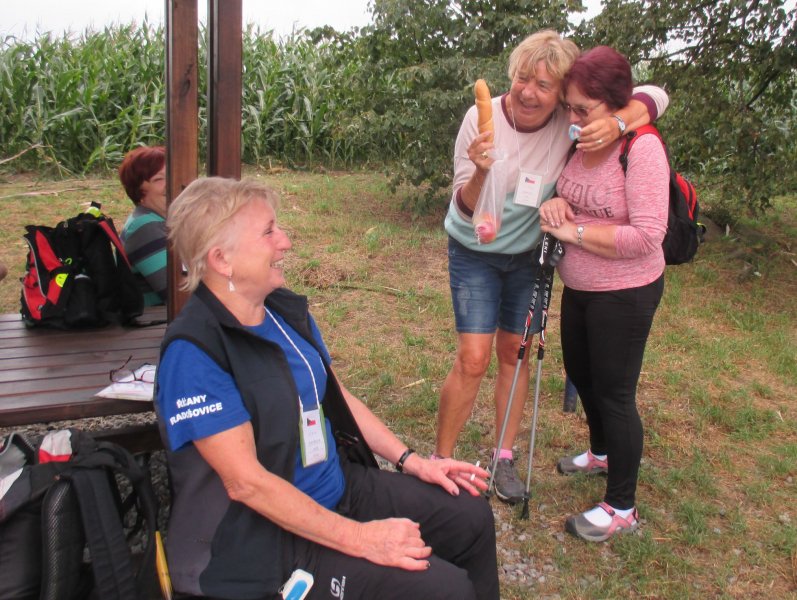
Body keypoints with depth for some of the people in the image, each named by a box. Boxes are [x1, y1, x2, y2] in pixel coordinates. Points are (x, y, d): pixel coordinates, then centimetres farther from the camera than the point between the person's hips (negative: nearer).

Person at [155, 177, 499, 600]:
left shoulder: (287, 310, 3)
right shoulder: (193, 353, -23)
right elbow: (246, 481, -25)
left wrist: (410, 460, 8)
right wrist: (359, 539, -24)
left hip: (341, 486, 9)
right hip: (267, 536, -8)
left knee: (472, 516, 9)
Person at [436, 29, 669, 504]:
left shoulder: (571, 119, -17)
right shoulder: (482, 119, -22)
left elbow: (655, 97, -15)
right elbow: (468, 210, -20)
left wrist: (617, 123, -35)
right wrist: (481, 172, -42)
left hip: (529, 253, 3)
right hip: (475, 252, -3)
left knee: (515, 352, 10)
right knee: (473, 358, -9)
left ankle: (505, 457, 26)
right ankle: (441, 459, 8)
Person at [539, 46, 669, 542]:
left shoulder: (642, 149, -22)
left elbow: (647, 235, -28)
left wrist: (575, 231, -22)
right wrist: (555, 204, -8)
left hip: (624, 294, -9)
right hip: (579, 287, 9)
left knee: (614, 394, 1)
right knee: (581, 373, 24)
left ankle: (622, 509, 18)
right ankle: (602, 453, 50)